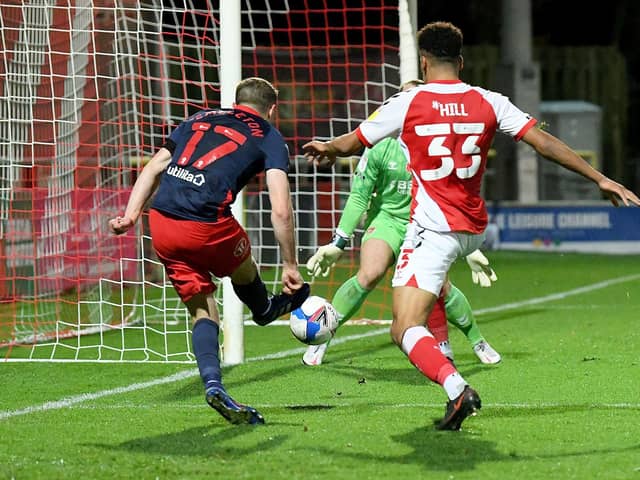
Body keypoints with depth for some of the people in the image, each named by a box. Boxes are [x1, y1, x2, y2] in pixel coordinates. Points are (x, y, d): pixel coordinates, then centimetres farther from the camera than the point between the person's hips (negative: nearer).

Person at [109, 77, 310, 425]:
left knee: (202, 311, 12)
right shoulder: (269, 138, 10)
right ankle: (265, 311, 56)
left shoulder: (199, 119, 24)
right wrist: (289, 265, 7)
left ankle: (213, 384, -3)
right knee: (242, 265, 29)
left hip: (160, 222, 4)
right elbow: (281, 211, 1)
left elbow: (153, 169, 18)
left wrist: (131, 215, 14)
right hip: (205, 224, -4)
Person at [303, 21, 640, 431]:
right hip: (474, 229, 6)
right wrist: (601, 179, 3)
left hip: (433, 230, -6)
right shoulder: (489, 103, 1)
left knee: (405, 330, -13)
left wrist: (326, 149, 30)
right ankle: (439, 347, 33)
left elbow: (349, 144, 6)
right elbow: (544, 142, -2)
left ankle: (456, 388, -37)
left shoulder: (407, 104, -7)